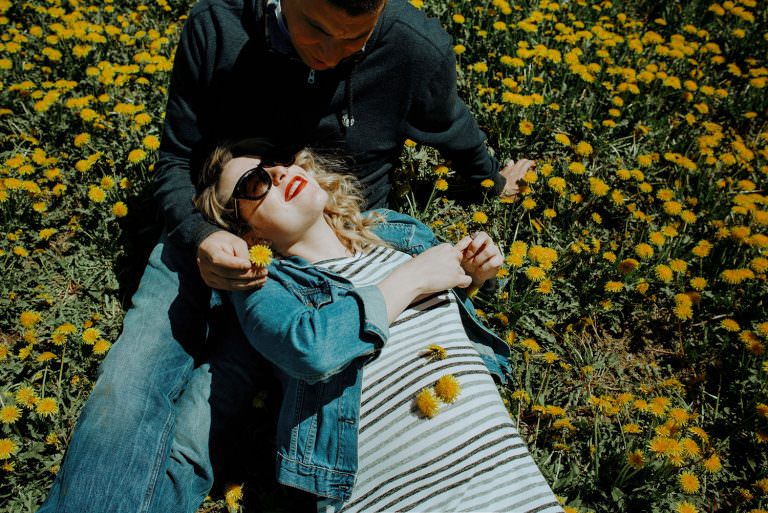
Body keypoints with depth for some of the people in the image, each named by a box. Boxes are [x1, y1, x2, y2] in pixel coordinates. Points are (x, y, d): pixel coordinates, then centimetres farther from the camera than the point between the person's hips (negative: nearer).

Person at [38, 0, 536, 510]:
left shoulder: (419, 52, -15)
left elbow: (454, 132, 9)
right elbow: (175, 163, -3)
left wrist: (494, 179, 28)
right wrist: (198, 234, -23)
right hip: (210, 238, 2)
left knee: (191, 436, -19)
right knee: (120, 398, -21)